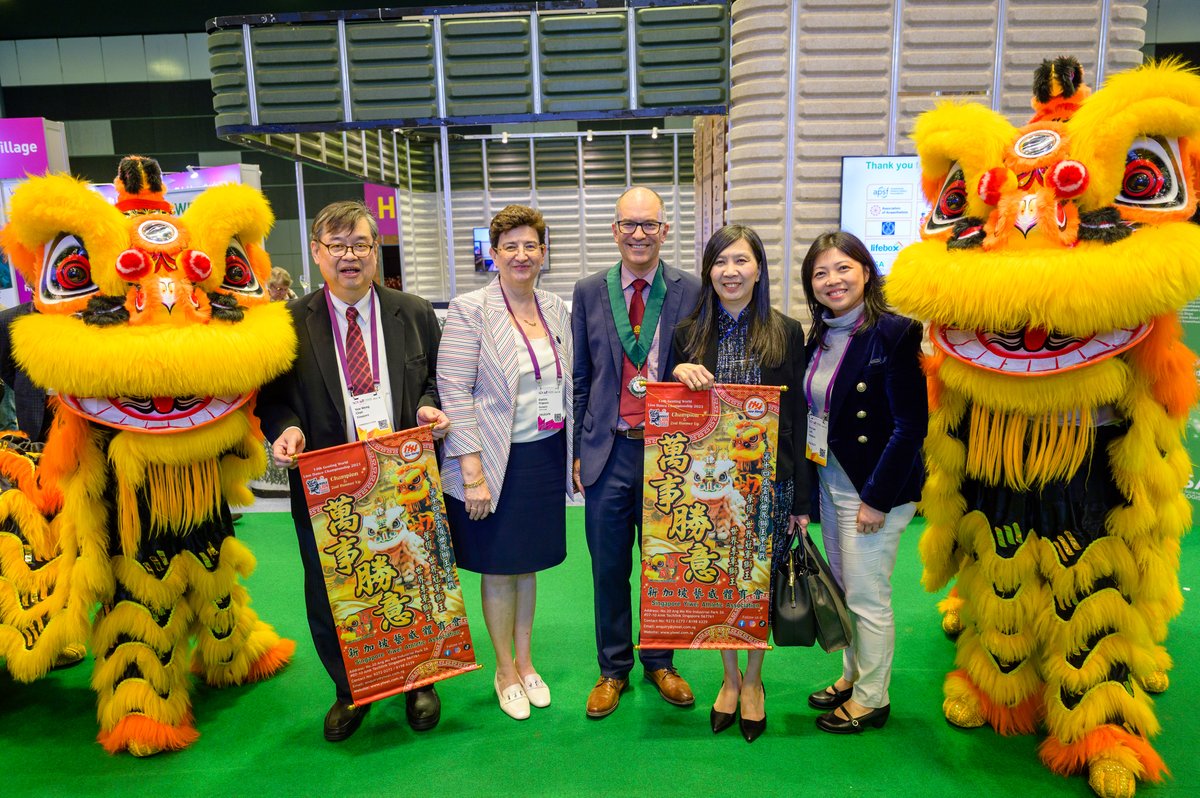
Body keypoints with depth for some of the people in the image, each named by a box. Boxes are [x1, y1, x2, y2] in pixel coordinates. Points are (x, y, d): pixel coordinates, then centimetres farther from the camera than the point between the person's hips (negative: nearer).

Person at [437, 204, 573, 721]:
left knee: (528, 563, 17)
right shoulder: (469, 311, -10)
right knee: (499, 569, 9)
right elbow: (454, 392, -14)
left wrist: (576, 453, 10)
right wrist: (472, 471, -18)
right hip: (498, 462, -5)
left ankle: (525, 661, 35)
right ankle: (505, 670, 29)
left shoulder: (556, 310, 7)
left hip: (547, 458, 5)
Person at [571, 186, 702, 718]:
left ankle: (659, 663, 36)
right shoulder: (589, 292, 3)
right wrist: (578, 449, 4)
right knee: (609, 569, 12)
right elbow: (580, 378, 6)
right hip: (608, 453, 1)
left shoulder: (691, 292, -2)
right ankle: (613, 669, 32)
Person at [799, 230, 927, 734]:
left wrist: (878, 499, -18)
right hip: (829, 482, 7)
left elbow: (911, 424, -19)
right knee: (842, 592, 19)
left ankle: (871, 698, 25)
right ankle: (851, 677, 38)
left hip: (874, 488, -7)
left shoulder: (894, 334, -16)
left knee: (867, 598, 5)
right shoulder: (818, 338, 7)